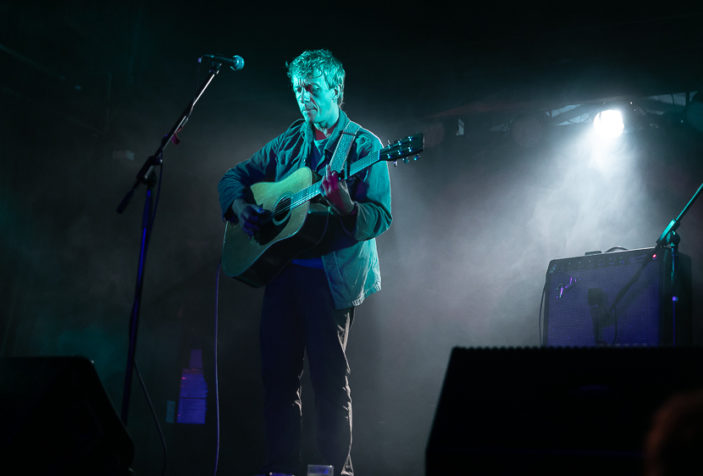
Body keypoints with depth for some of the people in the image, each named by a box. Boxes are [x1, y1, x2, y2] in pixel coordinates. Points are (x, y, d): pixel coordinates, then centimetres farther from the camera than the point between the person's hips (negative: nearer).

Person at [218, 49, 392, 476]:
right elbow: (236, 175, 22)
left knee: (330, 377, -3)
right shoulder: (288, 142, 15)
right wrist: (240, 207, 1)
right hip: (281, 268, 5)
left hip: (332, 275, -5)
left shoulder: (364, 146, -1)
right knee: (278, 372, 7)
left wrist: (345, 206, -29)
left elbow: (381, 217, -9)